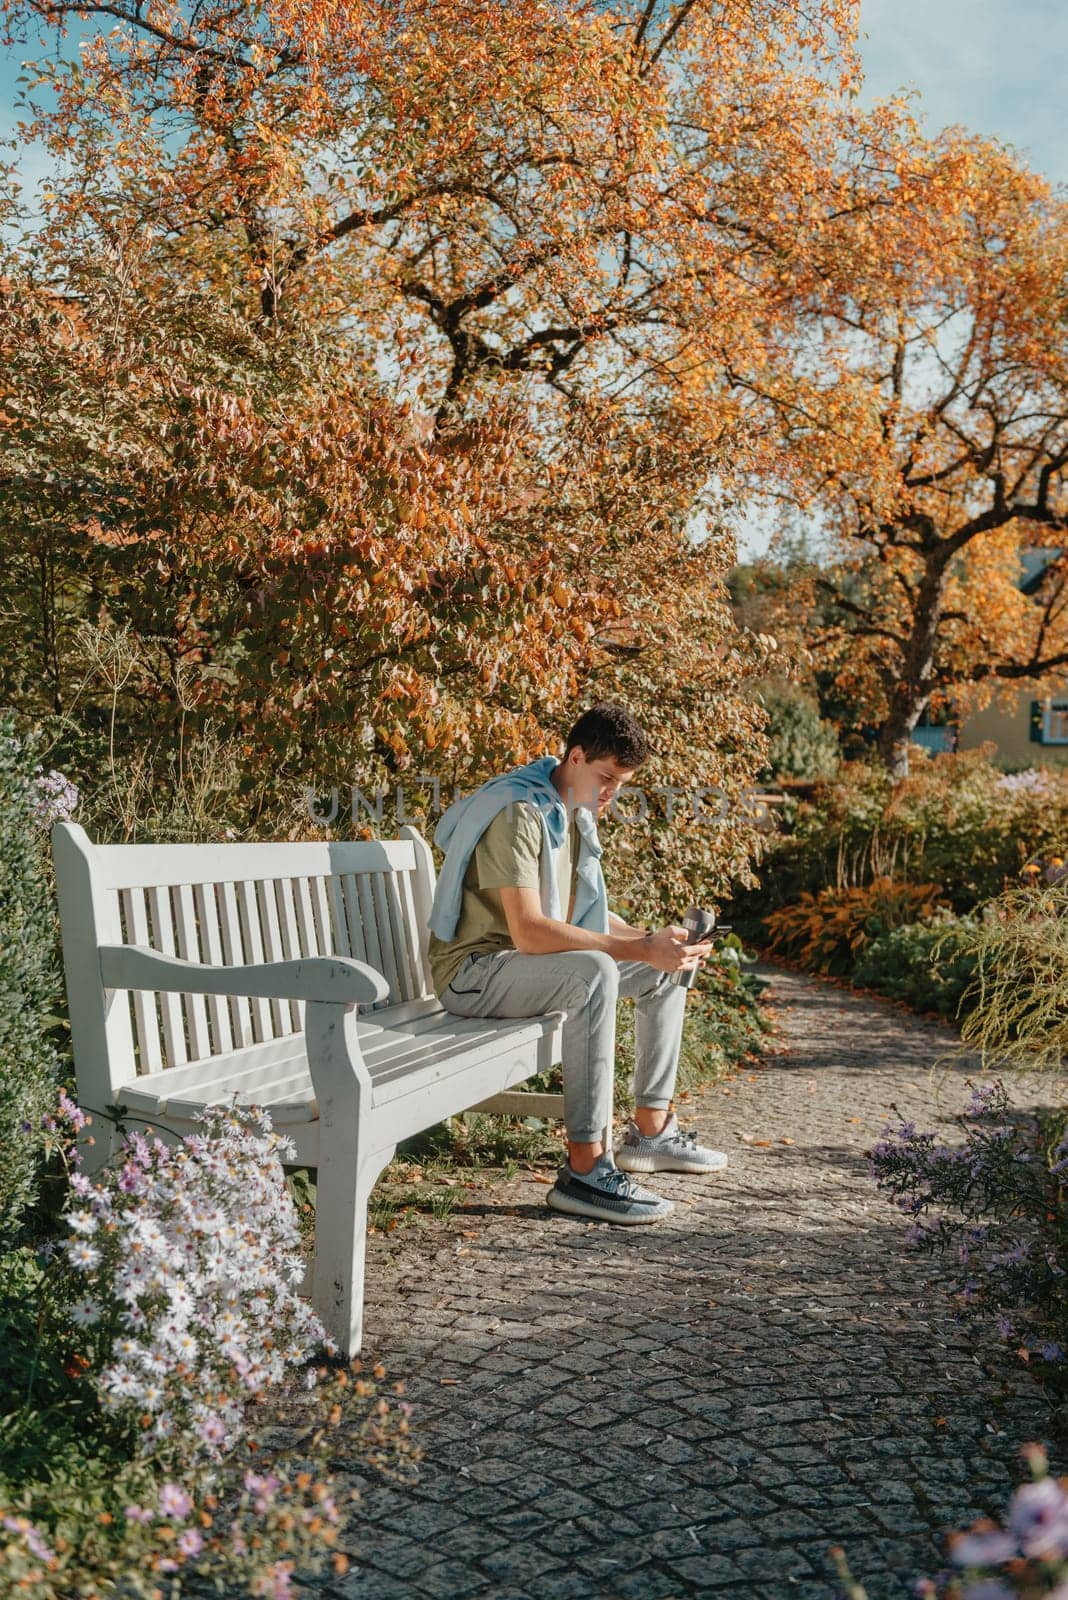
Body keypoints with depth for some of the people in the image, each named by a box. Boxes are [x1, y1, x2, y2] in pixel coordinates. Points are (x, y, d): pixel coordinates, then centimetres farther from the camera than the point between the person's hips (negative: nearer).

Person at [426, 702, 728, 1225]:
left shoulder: (575, 814, 9)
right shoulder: (520, 813, -22)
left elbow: (588, 912, 15)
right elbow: (528, 931, -31)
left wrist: (651, 939, -4)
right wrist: (640, 949, -31)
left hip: (534, 962, 10)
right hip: (473, 971, -10)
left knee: (666, 968, 8)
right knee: (594, 972, -36)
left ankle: (650, 1130, 16)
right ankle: (585, 1171, -34)